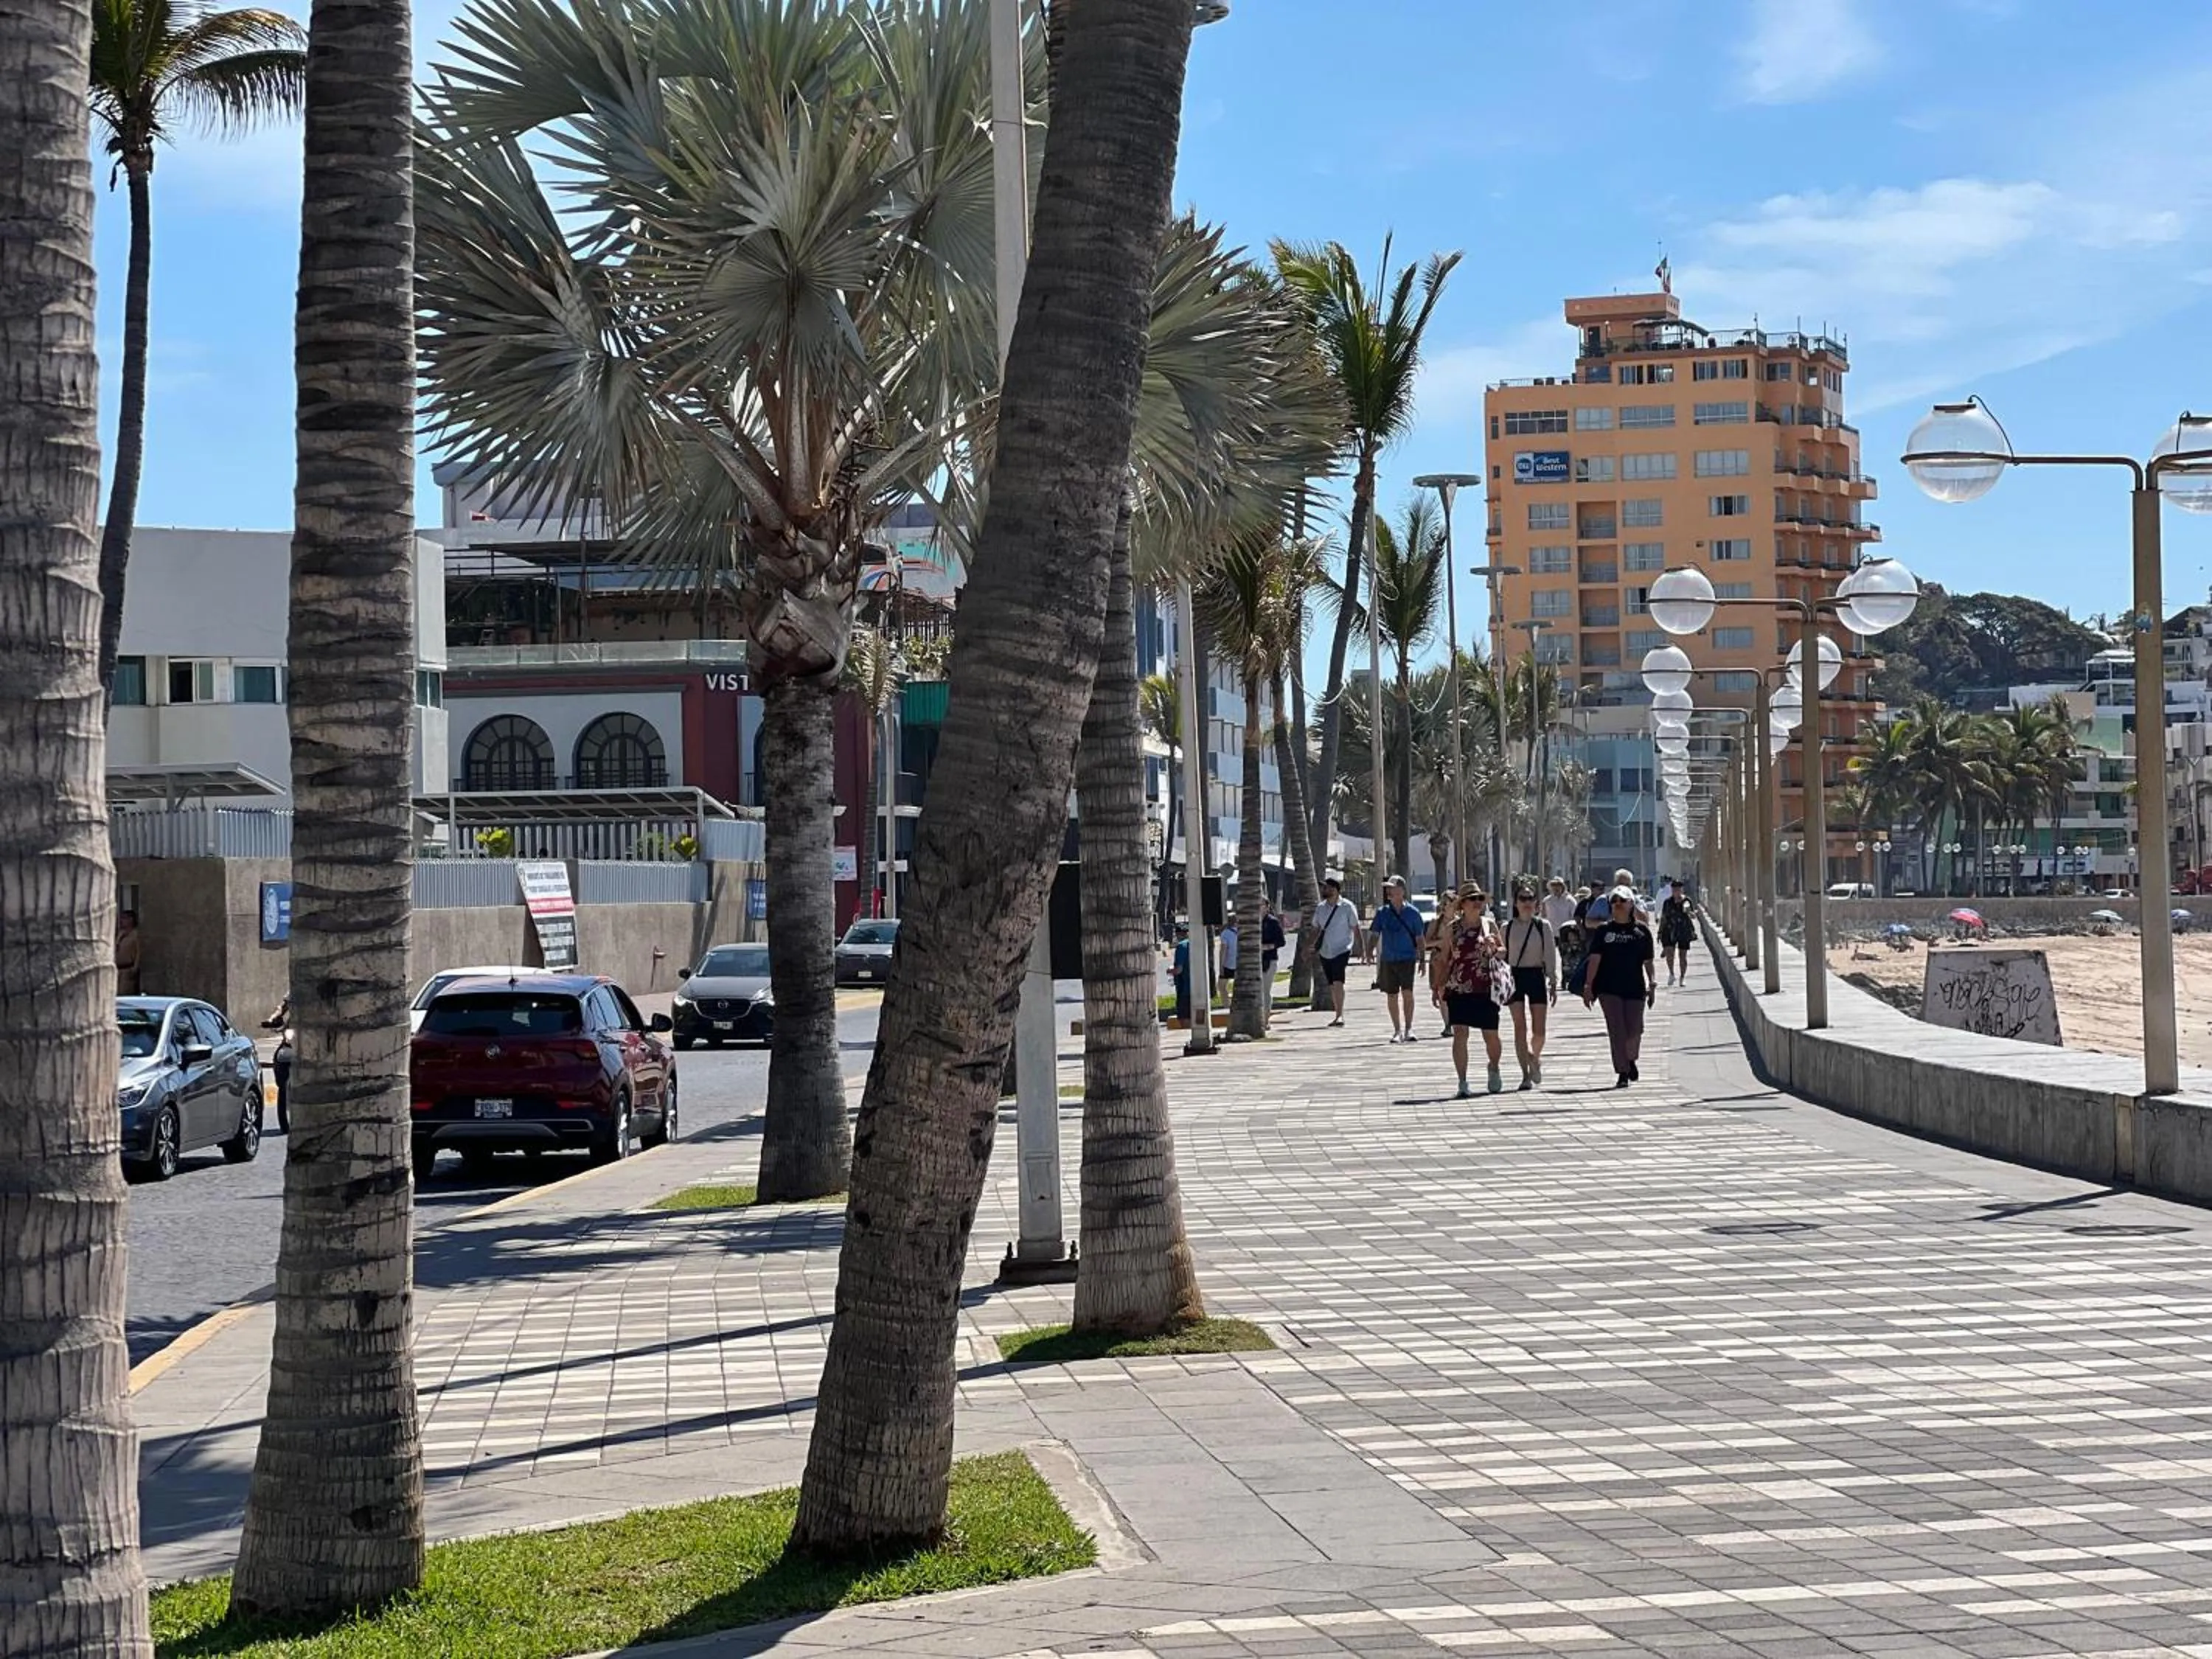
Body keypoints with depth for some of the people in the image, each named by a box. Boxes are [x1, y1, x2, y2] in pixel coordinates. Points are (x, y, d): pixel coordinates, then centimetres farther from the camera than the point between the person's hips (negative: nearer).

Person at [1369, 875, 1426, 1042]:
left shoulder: (1412, 913, 1)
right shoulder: (1382, 912, 6)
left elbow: (1419, 938, 5)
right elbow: (1374, 934, 6)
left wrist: (1421, 959, 2)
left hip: (1407, 958, -3)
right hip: (1387, 959, 3)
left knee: (1407, 993, -14)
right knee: (1391, 996, 7)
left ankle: (1408, 1028, -5)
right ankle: (1397, 1031, 17)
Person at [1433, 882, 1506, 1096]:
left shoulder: (1489, 925, 7)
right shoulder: (1452, 929, 5)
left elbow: (1504, 950, 16)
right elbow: (1442, 960, 9)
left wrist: (1493, 948, -7)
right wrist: (1437, 987, 6)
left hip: (1486, 988, 1)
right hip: (1458, 988, -1)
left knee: (1490, 1034, 7)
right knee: (1460, 1033, -9)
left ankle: (1494, 1069, 37)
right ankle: (1463, 1082, -6)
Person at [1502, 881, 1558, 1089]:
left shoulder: (1543, 926, 2)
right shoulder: (1508, 928, 4)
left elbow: (1550, 956, 3)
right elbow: (1502, 957, 7)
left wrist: (1553, 983, 0)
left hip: (1536, 976, 0)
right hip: (1515, 977, 0)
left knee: (1539, 1030, -3)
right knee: (1520, 1027, -4)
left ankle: (1535, 1057, 29)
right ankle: (1526, 1075, 1)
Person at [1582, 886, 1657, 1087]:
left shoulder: (1641, 931, 5)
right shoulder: (1604, 930, 3)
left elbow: (1648, 961, 8)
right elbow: (1595, 959, 0)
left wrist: (1652, 984, 0)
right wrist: (1588, 986, -5)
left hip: (1635, 988, 1)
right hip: (1609, 989, -1)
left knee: (1634, 1030, 0)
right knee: (1616, 1030, -6)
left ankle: (1631, 1060, 30)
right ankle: (1622, 1073, 0)